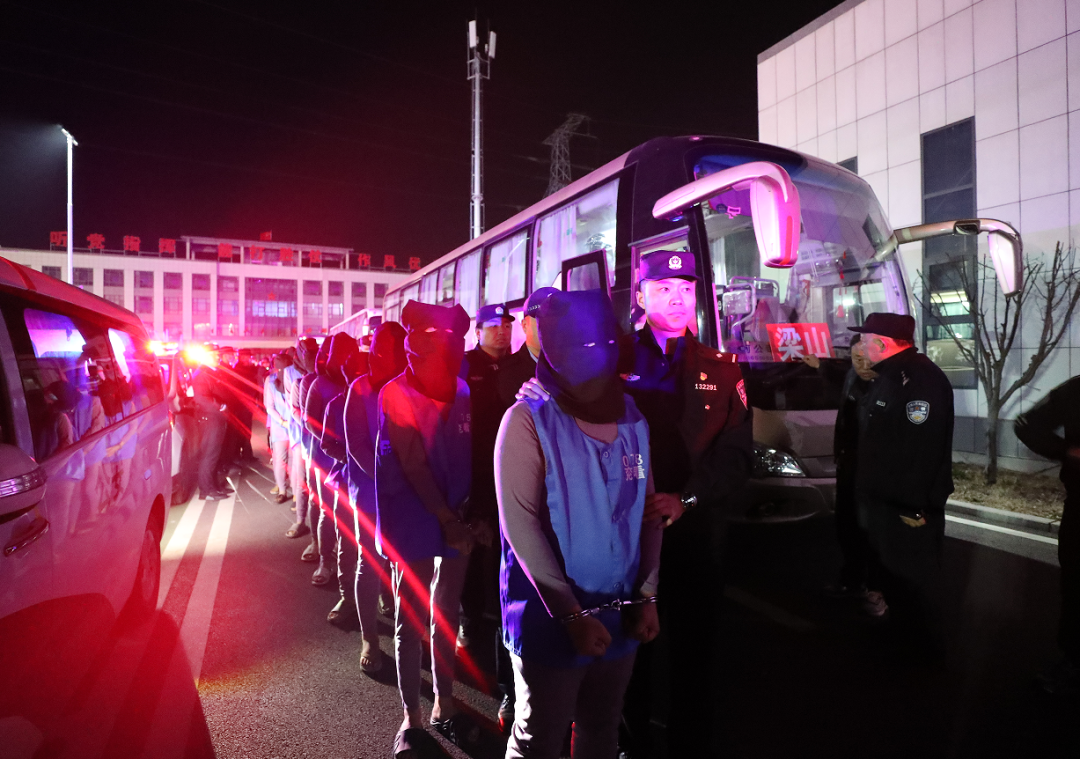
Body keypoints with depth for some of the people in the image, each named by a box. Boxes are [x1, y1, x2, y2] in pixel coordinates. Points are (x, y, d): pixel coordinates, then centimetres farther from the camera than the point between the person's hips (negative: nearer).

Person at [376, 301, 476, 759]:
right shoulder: (396, 394, -12)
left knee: (446, 616, 16)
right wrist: (447, 519, -14)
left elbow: (467, 454, 3)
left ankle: (444, 706, 34)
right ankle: (411, 716, 28)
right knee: (410, 621, 10)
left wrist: (471, 511, -5)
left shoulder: (460, 391, -2)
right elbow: (413, 465, -15)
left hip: (456, 520, 4)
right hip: (414, 523, -3)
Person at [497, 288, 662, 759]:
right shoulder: (528, 419, -13)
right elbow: (520, 523, -17)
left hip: (620, 618, 5)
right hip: (549, 619, -4)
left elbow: (647, 512, 6)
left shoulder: (633, 420, 3)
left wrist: (647, 595, 0)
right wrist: (571, 614, -18)